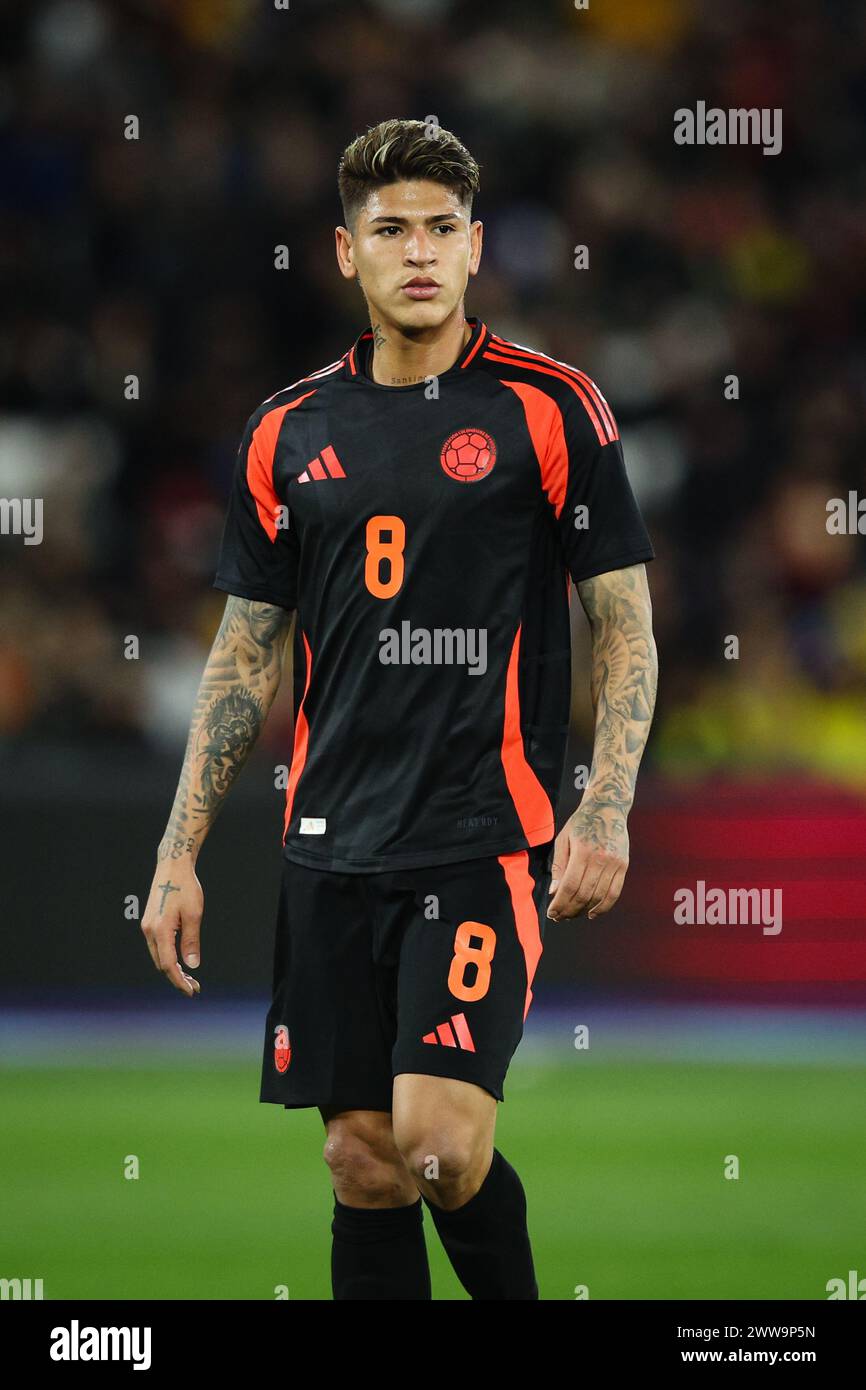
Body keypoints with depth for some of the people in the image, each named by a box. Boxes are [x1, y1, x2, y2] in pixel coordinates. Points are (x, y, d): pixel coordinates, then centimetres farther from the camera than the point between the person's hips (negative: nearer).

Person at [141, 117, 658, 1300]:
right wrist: (180, 853, 8)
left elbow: (626, 626, -1)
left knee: (440, 1140, -16)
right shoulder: (287, 434, 9)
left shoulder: (550, 408, -2)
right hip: (334, 848, 4)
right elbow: (246, 657, 14)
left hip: (489, 839, -4)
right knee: (363, 1160, 4)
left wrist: (606, 812, -13)